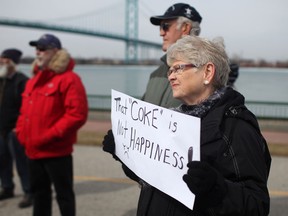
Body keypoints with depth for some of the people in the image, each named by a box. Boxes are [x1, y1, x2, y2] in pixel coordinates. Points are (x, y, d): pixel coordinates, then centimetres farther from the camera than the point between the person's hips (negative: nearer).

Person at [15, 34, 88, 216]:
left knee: (64, 194, 3)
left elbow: (77, 114, -20)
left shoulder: (68, 78, -12)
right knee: (39, 192, 19)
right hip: (34, 150, 8)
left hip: (57, 151, -8)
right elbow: (25, 111, 22)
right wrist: (21, 132, 5)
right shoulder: (33, 81, 14)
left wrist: (50, 136, -20)